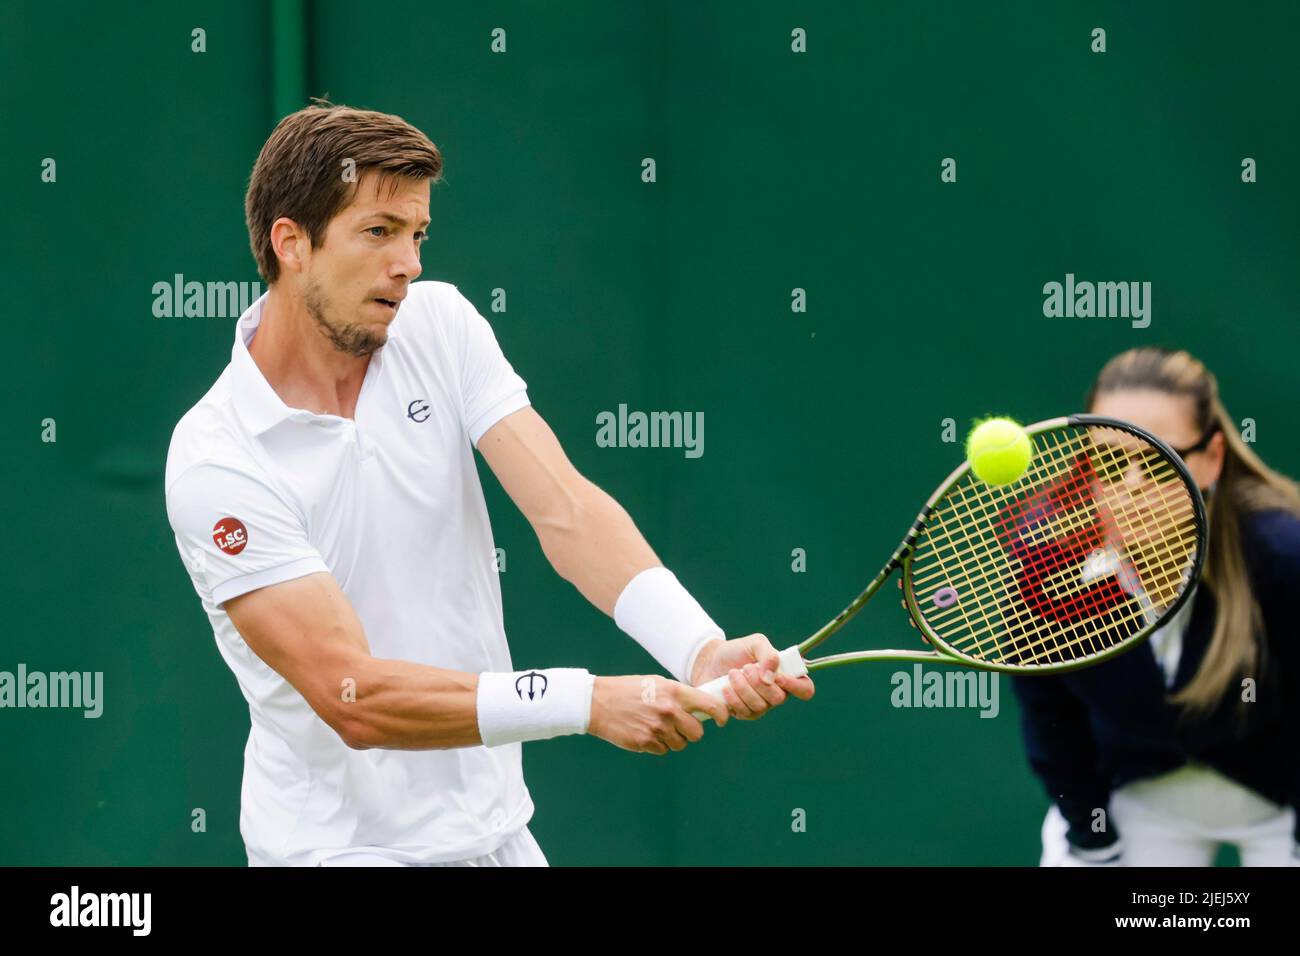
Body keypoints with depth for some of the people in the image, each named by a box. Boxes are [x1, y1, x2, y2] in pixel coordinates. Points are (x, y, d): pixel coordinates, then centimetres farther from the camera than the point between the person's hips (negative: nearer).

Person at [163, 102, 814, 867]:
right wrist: (591, 702, -30)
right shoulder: (214, 461, -18)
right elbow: (354, 699, -24)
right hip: (338, 844, -5)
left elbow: (565, 511, -13)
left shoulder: (441, 325, -2)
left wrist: (700, 650, -29)